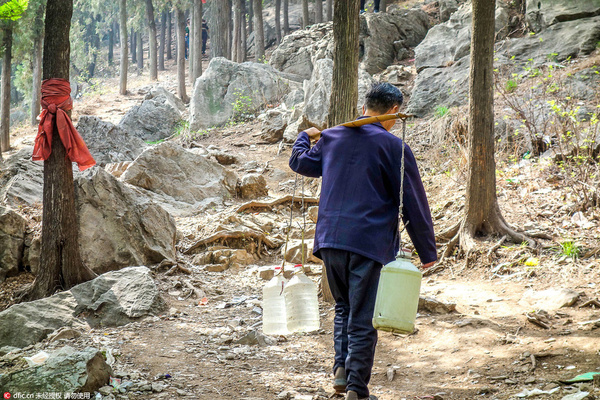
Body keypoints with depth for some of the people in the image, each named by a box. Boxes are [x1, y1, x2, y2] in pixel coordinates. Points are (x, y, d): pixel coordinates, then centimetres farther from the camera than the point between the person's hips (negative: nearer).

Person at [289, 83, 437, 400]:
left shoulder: (331, 137, 9)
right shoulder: (394, 147, -5)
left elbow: (299, 162, 27)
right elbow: (414, 203, -3)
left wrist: (304, 136, 48)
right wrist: (427, 251, 3)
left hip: (329, 239, 5)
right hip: (370, 243, -5)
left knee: (343, 306, 22)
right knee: (363, 317, 2)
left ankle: (341, 367, 10)